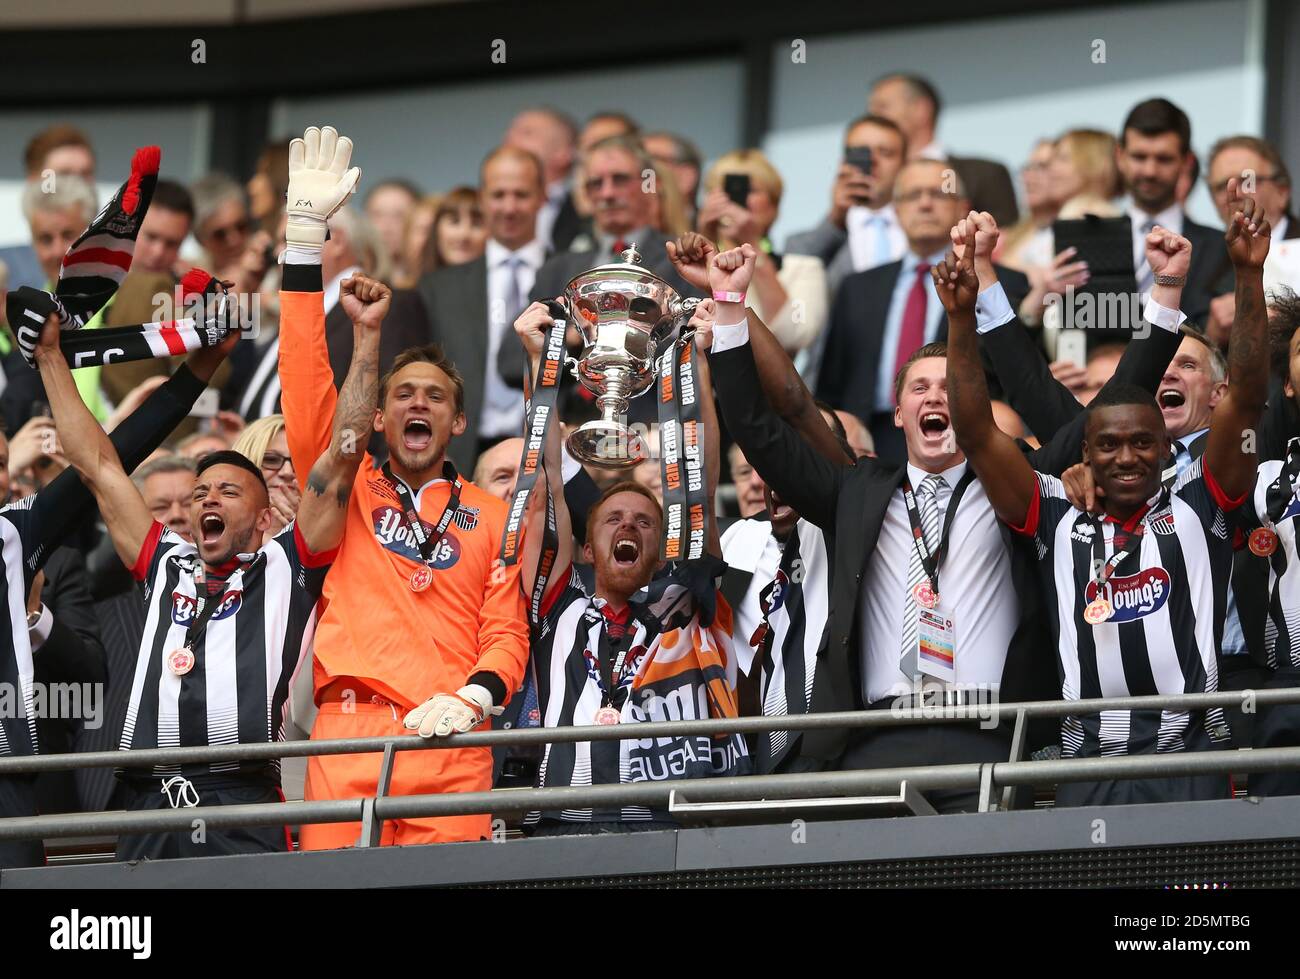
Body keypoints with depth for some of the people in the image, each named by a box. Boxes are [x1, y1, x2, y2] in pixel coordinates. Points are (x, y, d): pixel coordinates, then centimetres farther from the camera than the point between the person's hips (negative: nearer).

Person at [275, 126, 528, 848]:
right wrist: (306, 231, 3)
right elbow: (307, 383, 8)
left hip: (452, 742, 0)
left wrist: (472, 697, -13)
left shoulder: (494, 517, 19)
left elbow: (507, 635, 10)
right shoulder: (347, 490, 18)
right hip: (344, 729, 0)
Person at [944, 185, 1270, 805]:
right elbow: (976, 434, 14)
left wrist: (1248, 275, -2)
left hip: (1192, 763, -1)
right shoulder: (1061, 526, 19)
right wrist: (961, 319, 5)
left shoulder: (1196, 509, 16)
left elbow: (1247, 398, 8)